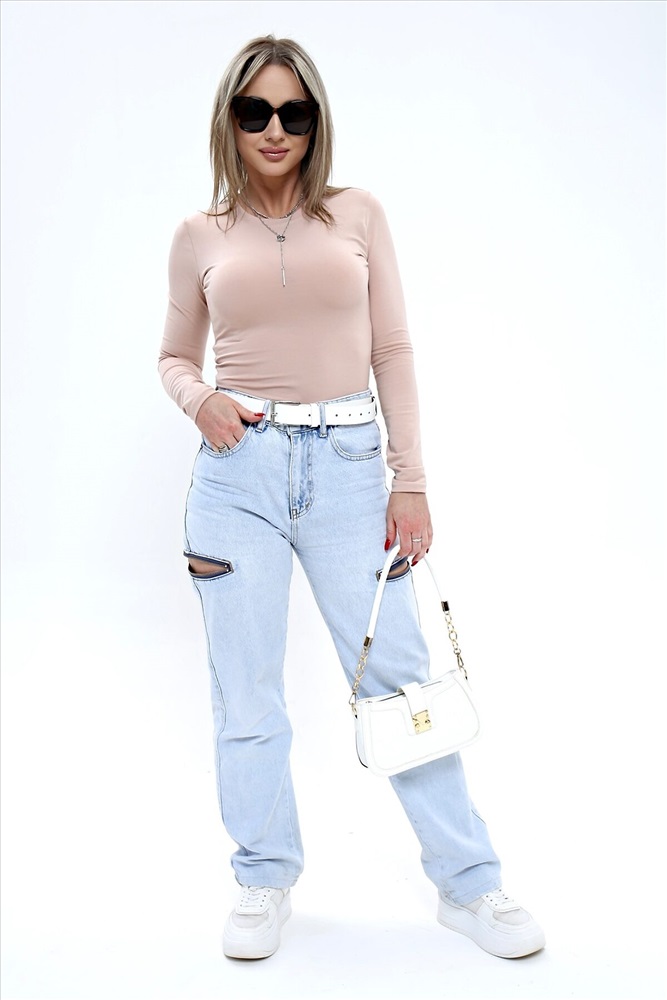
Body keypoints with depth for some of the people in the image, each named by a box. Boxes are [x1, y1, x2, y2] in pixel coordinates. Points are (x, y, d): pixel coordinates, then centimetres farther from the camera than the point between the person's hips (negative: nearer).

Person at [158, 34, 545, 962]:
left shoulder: (358, 215, 7)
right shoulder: (200, 236, 8)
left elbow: (393, 353, 5)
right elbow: (175, 356, 17)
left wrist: (411, 479, 0)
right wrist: (199, 399, -7)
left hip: (347, 466, -1)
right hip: (240, 469, 1)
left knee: (396, 671, 1)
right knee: (246, 690, 6)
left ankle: (468, 883, 16)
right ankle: (266, 879, 25)